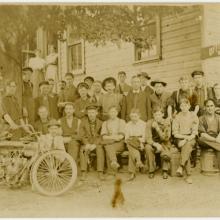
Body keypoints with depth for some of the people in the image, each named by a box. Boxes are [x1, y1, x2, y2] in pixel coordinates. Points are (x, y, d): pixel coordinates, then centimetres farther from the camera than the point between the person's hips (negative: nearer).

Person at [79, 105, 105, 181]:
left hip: (97, 143, -1)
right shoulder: (83, 122, 3)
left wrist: (94, 144, -18)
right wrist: (87, 144, -17)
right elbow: (82, 135, -1)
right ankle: (83, 173, -29)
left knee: (100, 150, -32)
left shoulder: (100, 122, 1)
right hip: (86, 142, 1)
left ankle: (100, 173, -29)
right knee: (83, 150, -31)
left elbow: (101, 136, -3)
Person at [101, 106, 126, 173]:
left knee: (109, 148, -34)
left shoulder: (122, 122, 14)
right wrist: (112, 137, -14)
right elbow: (104, 136, 5)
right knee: (108, 146, -36)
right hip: (108, 143, 1)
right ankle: (114, 162, -56)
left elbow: (121, 136, 0)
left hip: (119, 143, -1)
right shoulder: (105, 123, 20)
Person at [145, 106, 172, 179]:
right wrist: (155, 144, -35)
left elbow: (166, 138, -19)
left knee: (165, 154, -33)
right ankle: (151, 170, -15)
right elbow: (148, 138, -15)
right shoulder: (149, 123, -9)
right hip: (153, 143, 1)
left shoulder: (167, 122, -11)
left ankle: (165, 170, -2)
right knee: (148, 147, -32)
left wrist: (157, 127, -30)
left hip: (164, 143, -1)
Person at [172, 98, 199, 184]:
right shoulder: (177, 117, 6)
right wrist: (185, 136, -15)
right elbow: (175, 133, 1)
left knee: (187, 145, -37)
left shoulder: (194, 117, 5)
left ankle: (181, 167, -45)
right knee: (187, 151, -31)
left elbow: (194, 133, -2)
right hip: (180, 139, 0)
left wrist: (186, 139, -17)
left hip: (191, 139, 0)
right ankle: (188, 175, -34)